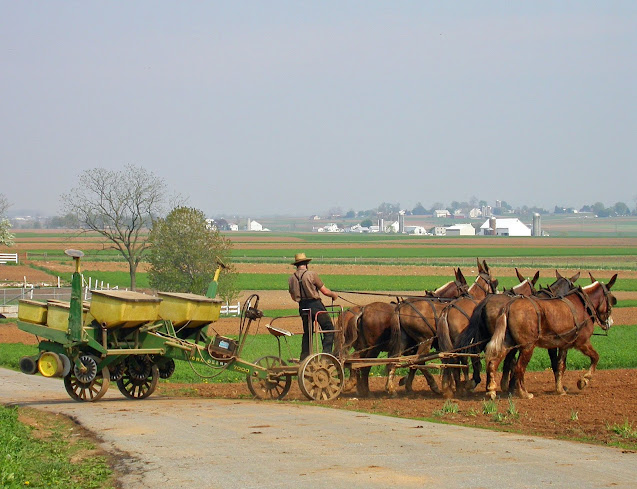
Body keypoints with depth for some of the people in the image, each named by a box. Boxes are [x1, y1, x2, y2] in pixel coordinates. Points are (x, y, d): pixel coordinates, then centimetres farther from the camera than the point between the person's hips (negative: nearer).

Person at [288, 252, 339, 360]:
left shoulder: (291, 278, 5)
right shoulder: (312, 274, -10)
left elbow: (293, 297, 17)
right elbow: (325, 291, -7)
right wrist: (333, 295, 13)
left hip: (303, 307, 6)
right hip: (316, 305, -6)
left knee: (307, 332, 16)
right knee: (329, 329, 1)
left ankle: (304, 358, 16)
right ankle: (327, 352, -10)